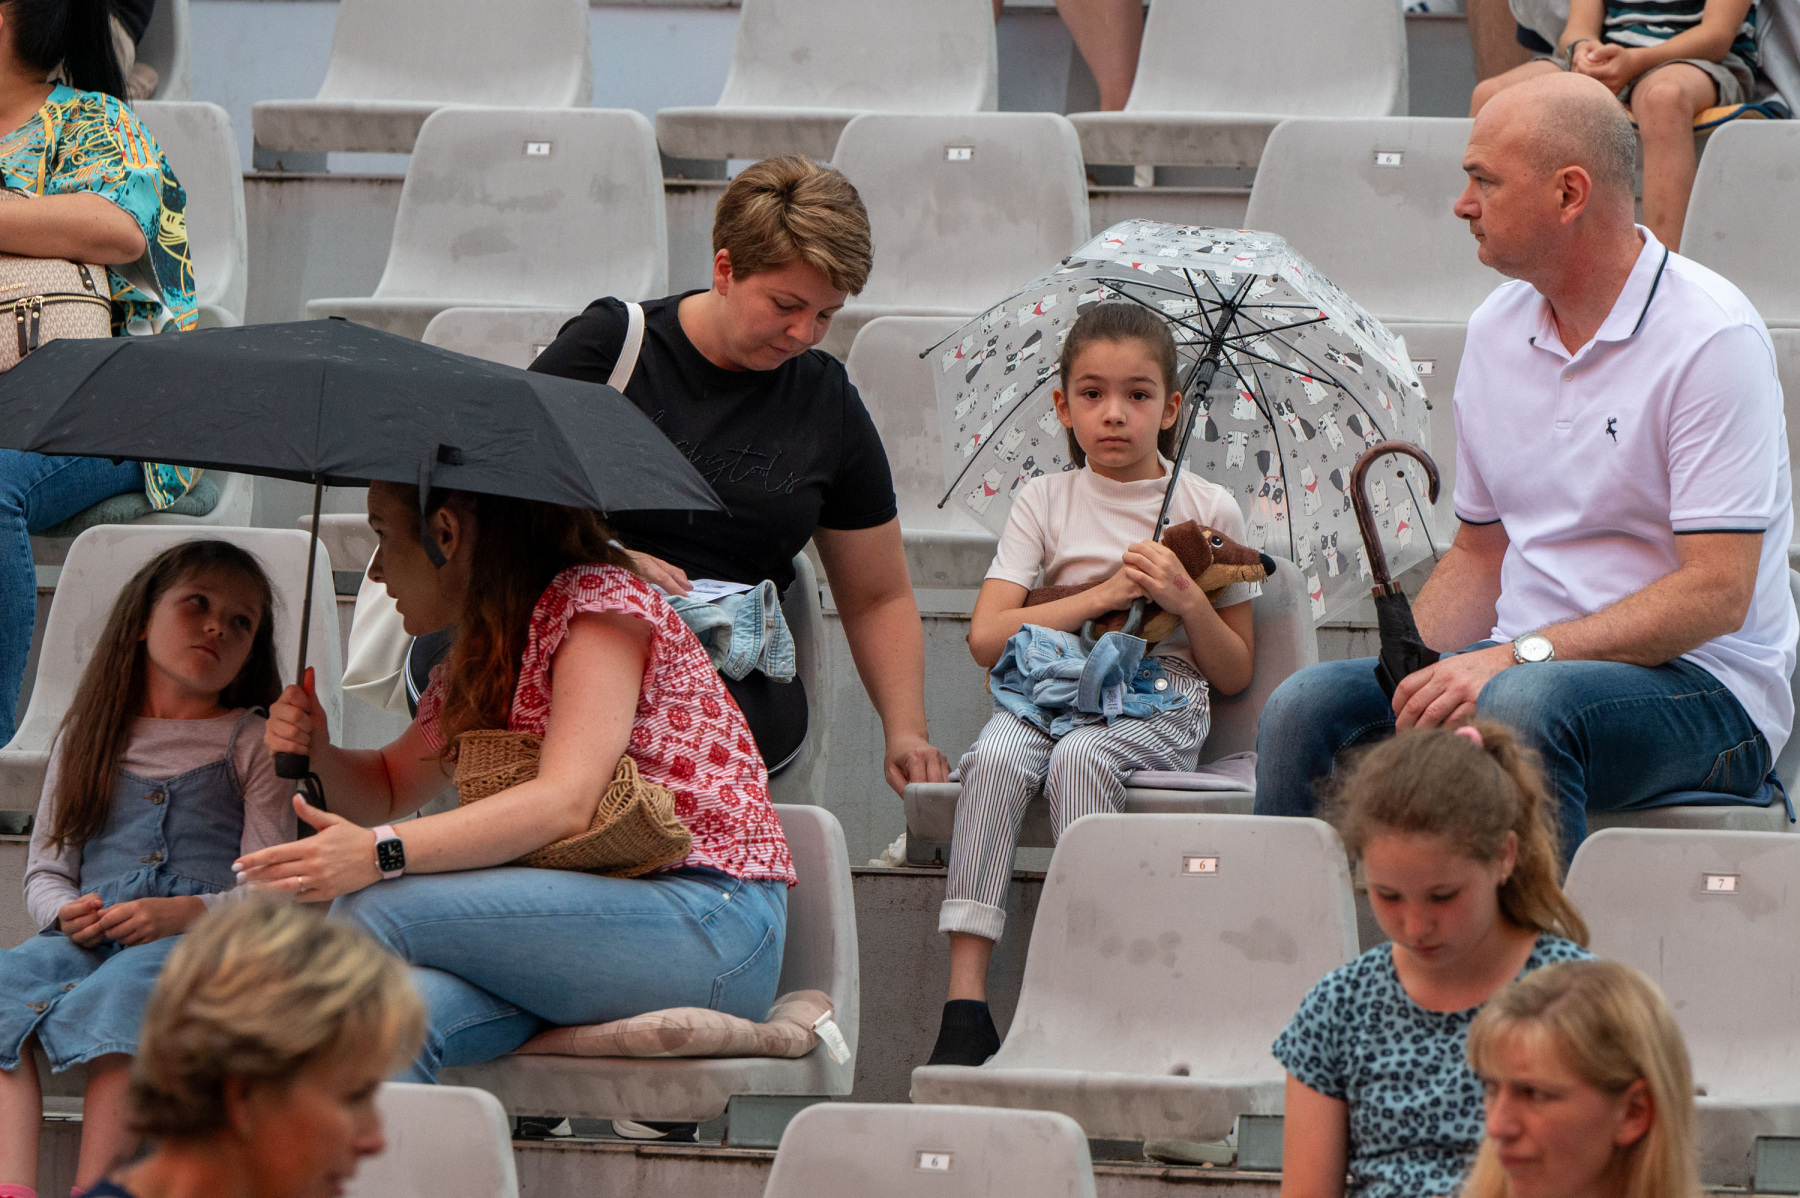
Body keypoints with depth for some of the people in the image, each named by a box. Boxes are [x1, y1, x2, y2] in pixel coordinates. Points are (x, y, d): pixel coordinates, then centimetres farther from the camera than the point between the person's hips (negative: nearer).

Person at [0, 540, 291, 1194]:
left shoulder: (253, 744, 13)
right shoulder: (90, 736, 23)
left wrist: (187, 913, -15)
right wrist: (66, 912, -2)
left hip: (199, 944, -3)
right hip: (90, 938, 3)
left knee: (124, 988, -37)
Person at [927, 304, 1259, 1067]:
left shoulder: (1208, 510, 10)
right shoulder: (1046, 501, 11)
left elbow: (1236, 674, 11)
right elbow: (987, 637, -1)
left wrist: (1187, 599, -7)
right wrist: (1102, 595, -9)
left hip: (1160, 705, -1)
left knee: (1079, 757, -35)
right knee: (997, 758, -33)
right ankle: (964, 1003, -39)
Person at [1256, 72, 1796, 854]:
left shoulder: (1710, 337, -11)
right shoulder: (1496, 330, 12)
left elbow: (1716, 592, -18)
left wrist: (1519, 657, -24)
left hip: (1703, 687, -6)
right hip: (1527, 663, 7)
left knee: (1524, 705, -37)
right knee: (1306, 708, -16)